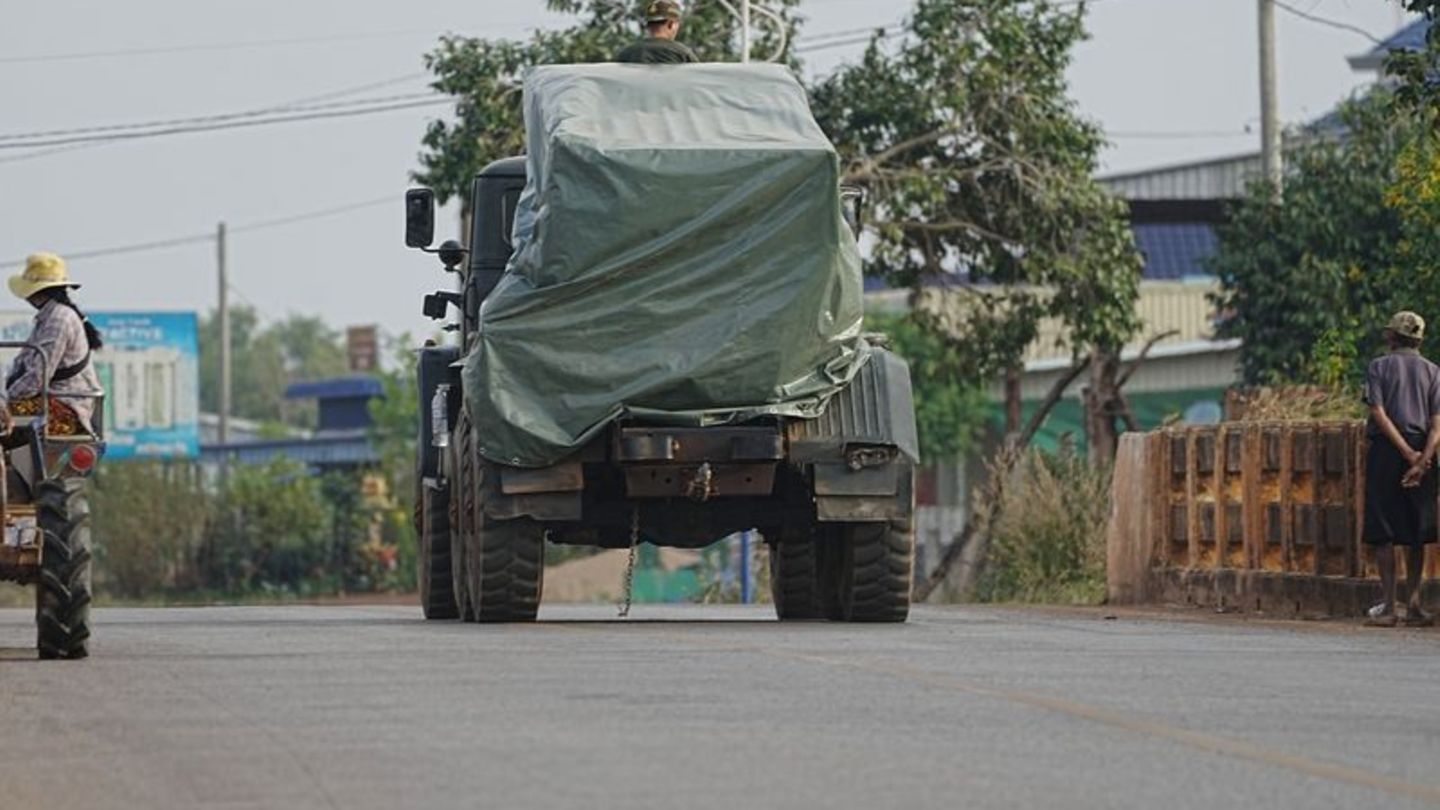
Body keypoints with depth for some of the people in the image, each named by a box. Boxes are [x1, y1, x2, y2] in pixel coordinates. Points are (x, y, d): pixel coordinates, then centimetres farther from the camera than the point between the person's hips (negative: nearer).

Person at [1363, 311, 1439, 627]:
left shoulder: (1379, 368, 3)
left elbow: (1379, 414, -9)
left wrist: (1408, 454, -12)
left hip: (1386, 451, -2)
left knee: (1383, 535, 0)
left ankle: (1388, 606, -6)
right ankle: (1415, 603, 2)